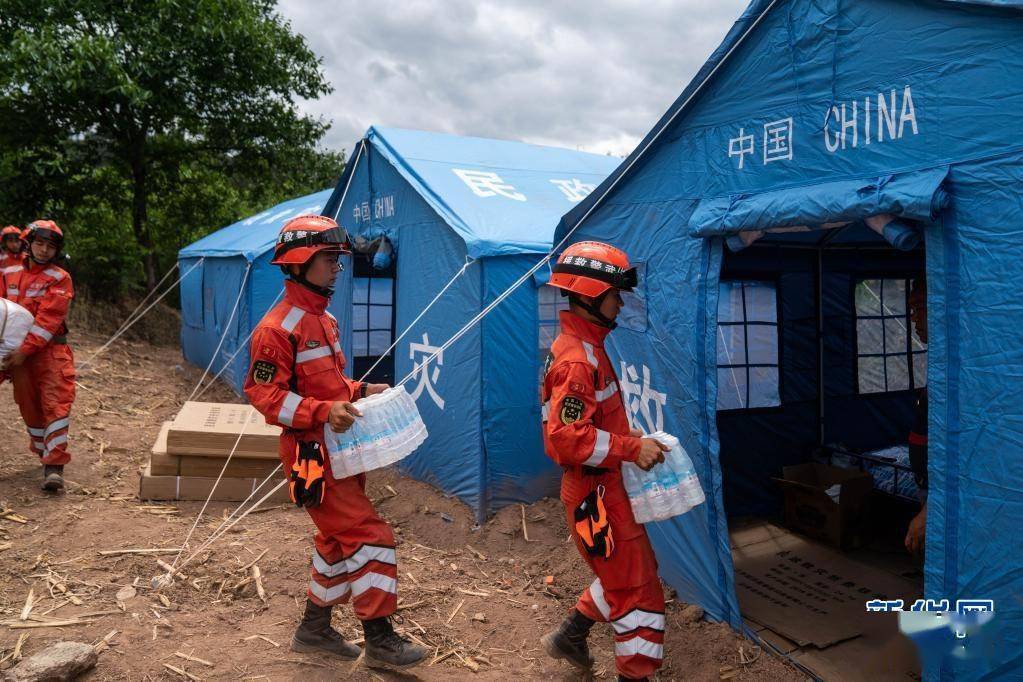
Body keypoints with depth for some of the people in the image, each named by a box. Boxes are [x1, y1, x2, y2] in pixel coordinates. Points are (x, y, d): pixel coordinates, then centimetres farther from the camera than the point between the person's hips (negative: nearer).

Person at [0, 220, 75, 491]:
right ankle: (44, 452, 30)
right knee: (30, 406, 12)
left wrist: (24, 351, -19)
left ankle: (54, 467, -13)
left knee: (56, 404, -12)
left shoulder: (60, 279, -5)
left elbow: (48, 320, -13)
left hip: (51, 350, -5)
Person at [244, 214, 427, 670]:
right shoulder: (277, 328, -15)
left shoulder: (325, 320, 13)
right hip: (312, 455, -10)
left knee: (337, 539, 18)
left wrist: (359, 391, 7)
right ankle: (379, 640, 5)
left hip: (340, 449, 10)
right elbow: (263, 394, -18)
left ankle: (314, 629, 34)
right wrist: (323, 412, -27)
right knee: (370, 536, -8)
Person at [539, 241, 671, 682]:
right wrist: (632, 448, -26)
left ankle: (569, 635, 39)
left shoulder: (586, 347, 10)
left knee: (633, 571, 26)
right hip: (595, 494, -10)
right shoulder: (577, 360, -23)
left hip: (603, 487, 10)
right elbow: (565, 439, -31)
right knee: (639, 592, 1)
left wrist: (630, 442, 9)